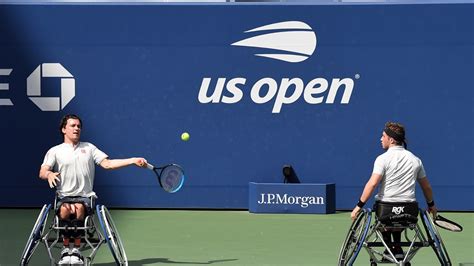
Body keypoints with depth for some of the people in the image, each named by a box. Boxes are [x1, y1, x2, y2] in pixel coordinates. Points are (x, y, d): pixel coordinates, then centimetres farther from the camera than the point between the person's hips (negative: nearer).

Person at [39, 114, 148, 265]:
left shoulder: (89, 148, 19)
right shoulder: (55, 151, 11)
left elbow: (107, 164, 11)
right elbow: (42, 172, -1)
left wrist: (133, 161, 0)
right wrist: (49, 174, -27)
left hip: (85, 197, 1)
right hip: (64, 196, -1)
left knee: (79, 208, -35)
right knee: (65, 209, -37)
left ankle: (76, 250, -28)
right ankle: (66, 248, -25)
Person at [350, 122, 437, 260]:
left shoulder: (383, 159, -7)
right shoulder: (415, 160, 8)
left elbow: (372, 183, -18)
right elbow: (426, 186, 17)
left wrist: (359, 206, -14)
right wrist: (431, 205, 33)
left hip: (385, 208, -4)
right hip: (409, 211, 4)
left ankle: (389, 245, 14)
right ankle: (397, 247, 22)